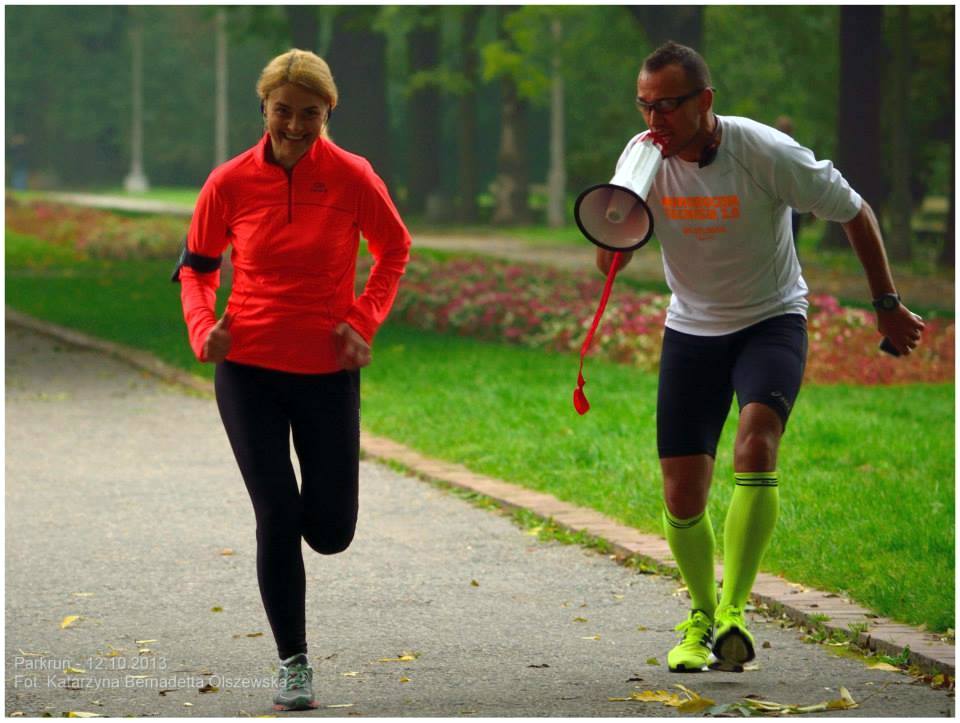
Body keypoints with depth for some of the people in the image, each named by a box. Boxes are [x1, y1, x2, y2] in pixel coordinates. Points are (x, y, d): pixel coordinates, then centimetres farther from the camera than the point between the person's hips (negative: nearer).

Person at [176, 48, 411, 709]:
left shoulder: (352, 177, -7)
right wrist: (204, 327, -10)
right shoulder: (230, 182, -6)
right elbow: (197, 266, 8)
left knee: (332, 532, 3)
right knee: (277, 517, -6)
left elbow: (395, 249, 9)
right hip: (248, 369, 0)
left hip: (329, 371, 1)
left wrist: (364, 321, -2)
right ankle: (294, 665, 8)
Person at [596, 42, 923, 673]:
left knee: (757, 437, -32)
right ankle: (701, 616, 25)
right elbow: (609, 264, -7)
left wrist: (887, 304, -1)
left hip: (772, 319, -3)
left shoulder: (767, 153, -21)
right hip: (691, 330, 3)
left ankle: (732, 611, -35)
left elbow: (853, 211, -6)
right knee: (682, 498, -2)